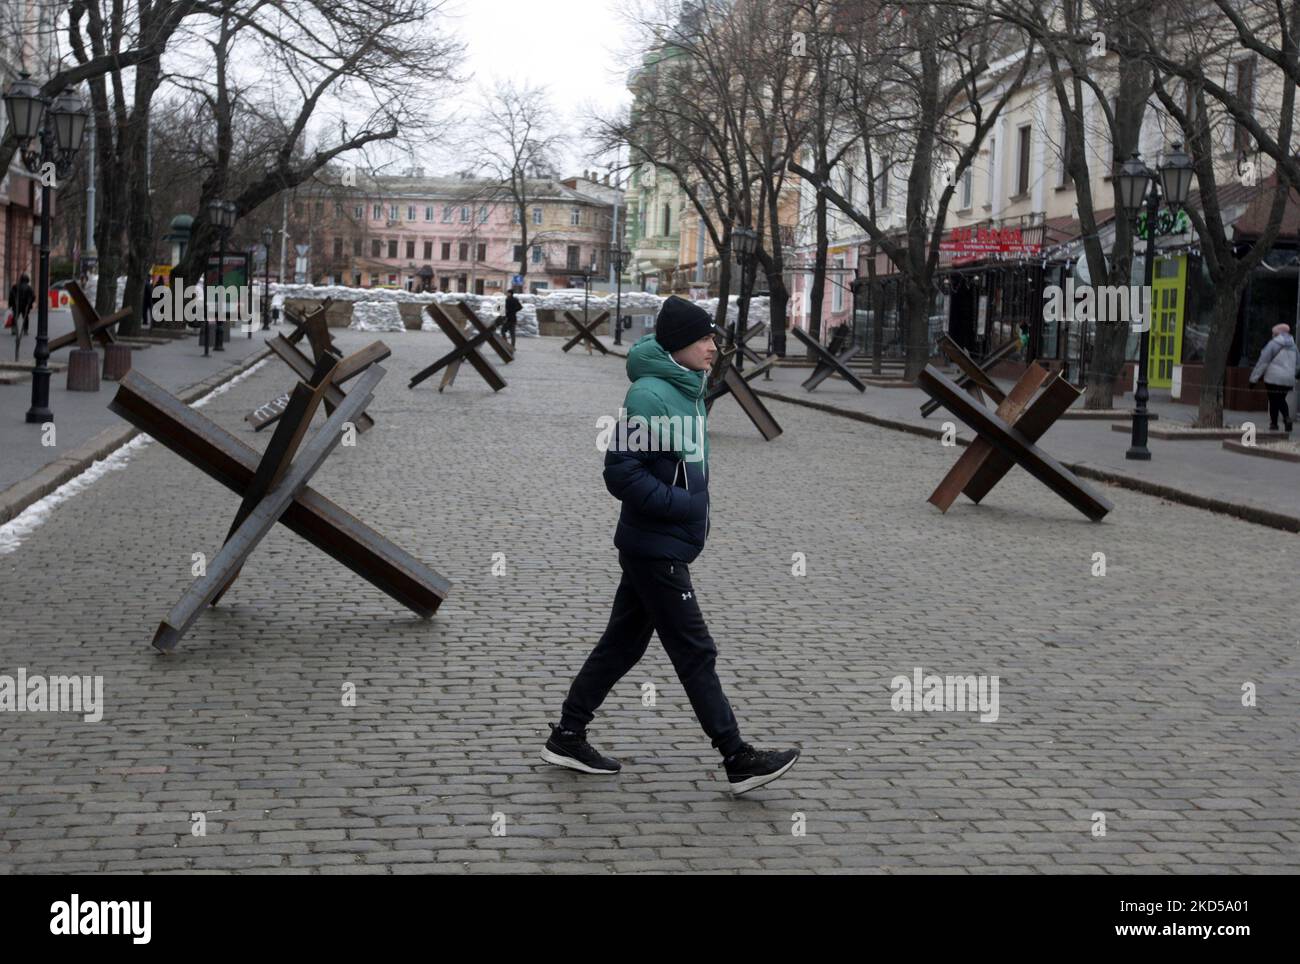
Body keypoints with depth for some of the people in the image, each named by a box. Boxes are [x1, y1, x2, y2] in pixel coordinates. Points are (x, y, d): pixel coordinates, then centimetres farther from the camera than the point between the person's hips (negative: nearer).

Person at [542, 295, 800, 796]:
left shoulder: (688, 389, 10)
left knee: (622, 643, 15)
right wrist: (683, 505, -21)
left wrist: (692, 505, 10)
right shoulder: (649, 394, -20)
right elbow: (622, 473, -22)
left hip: (660, 547, 9)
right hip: (655, 548, -9)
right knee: (696, 654, -2)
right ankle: (738, 759, 5)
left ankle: (567, 736, 25)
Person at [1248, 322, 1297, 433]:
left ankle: (1273, 424, 7)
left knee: (1273, 401, 5)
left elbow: (1262, 362, -7)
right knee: (1281, 400, 19)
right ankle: (1287, 417, -4)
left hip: (1274, 378, -5)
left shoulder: (1273, 344, -7)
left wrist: (1253, 378, -4)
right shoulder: (1293, 346, 10)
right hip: (1289, 380, 5)